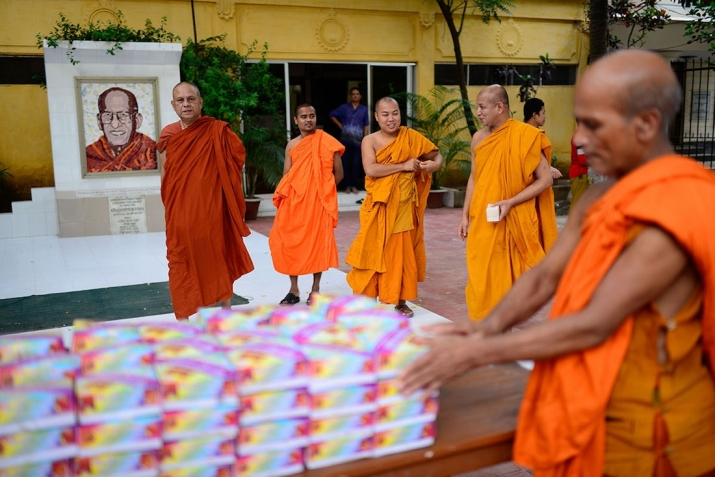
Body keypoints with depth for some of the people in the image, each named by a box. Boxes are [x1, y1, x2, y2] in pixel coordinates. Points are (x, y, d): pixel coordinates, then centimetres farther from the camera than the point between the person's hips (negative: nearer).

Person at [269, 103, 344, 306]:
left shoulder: (326, 142, -2)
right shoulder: (292, 145, 9)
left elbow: (339, 173, -2)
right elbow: (286, 177, 9)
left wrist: (320, 189, 2)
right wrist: (285, 197, -5)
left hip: (318, 201, -3)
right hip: (294, 201, 3)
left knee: (318, 243, 2)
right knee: (290, 243, 2)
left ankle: (315, 290, 13)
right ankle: (294, 290, 14)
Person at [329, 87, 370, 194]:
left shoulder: (364, 109, 4)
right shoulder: (344, 107, 4)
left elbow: (366, 126, 4)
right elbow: (332, 115, 13)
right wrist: (340, 125, 5)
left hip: (358, 140, 0)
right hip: (345, 140, 0)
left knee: (356, 163, 1)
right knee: (346, 163, 3)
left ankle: (354, 185, 11)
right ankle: (348, 185, 10)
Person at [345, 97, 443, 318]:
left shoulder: (410, 137, 2)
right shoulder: (370, 140, -4)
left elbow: (436, 155, 11)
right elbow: (371, 169, -20)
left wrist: (434, 164, -13)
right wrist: (404, 166, -18)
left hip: (404, 206, 2)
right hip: (379, 207, -2)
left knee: (402, 254, 8)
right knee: (374, 253, 2)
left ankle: (400, 301, 20)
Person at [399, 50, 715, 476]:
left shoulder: (673, 211, -25)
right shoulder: (607, 193, 2)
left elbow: (594, 324, -27)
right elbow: (547, 274, 1)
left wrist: (479, 352, -24)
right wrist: (489, 327, -15)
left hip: (643, 425, -7)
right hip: (593, 403, 7)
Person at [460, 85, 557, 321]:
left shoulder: (525, 136, -11)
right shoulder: (478, 138, 7)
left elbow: (545, 179, -11)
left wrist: (511, 202, -19)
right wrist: (465, 215, 13)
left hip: (511, 223, -5)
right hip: (481, 222, 5)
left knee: (506, 278, 2)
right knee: (481, 277, 7)